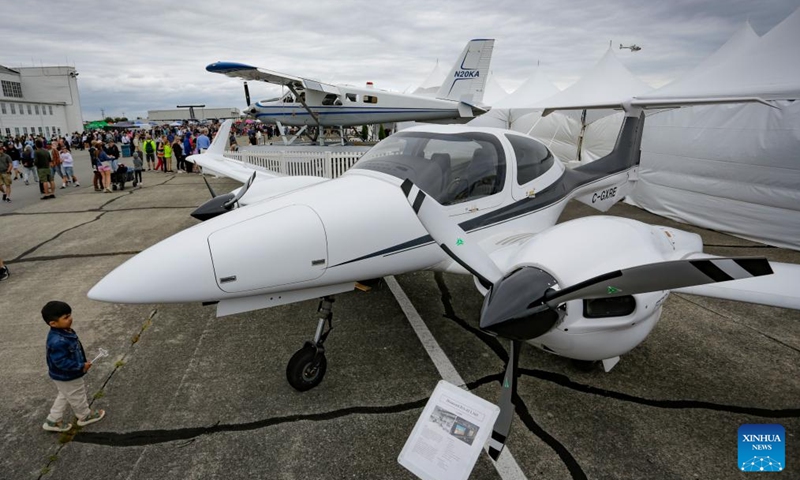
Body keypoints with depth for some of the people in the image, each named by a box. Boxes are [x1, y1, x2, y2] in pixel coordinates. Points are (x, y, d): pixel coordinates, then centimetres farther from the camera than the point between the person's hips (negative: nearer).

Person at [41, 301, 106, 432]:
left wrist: (83, 363, 13)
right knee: (77, 396, 15)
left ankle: (53, 421, 41)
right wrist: (81, 366, -26)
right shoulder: (58, 341, -38)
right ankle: (85, 416, 37)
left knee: (64, 396, 27)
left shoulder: (65, 331, -6)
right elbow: (61, 362, -33)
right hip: (66, 377, -9)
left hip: (64, 375, 9)